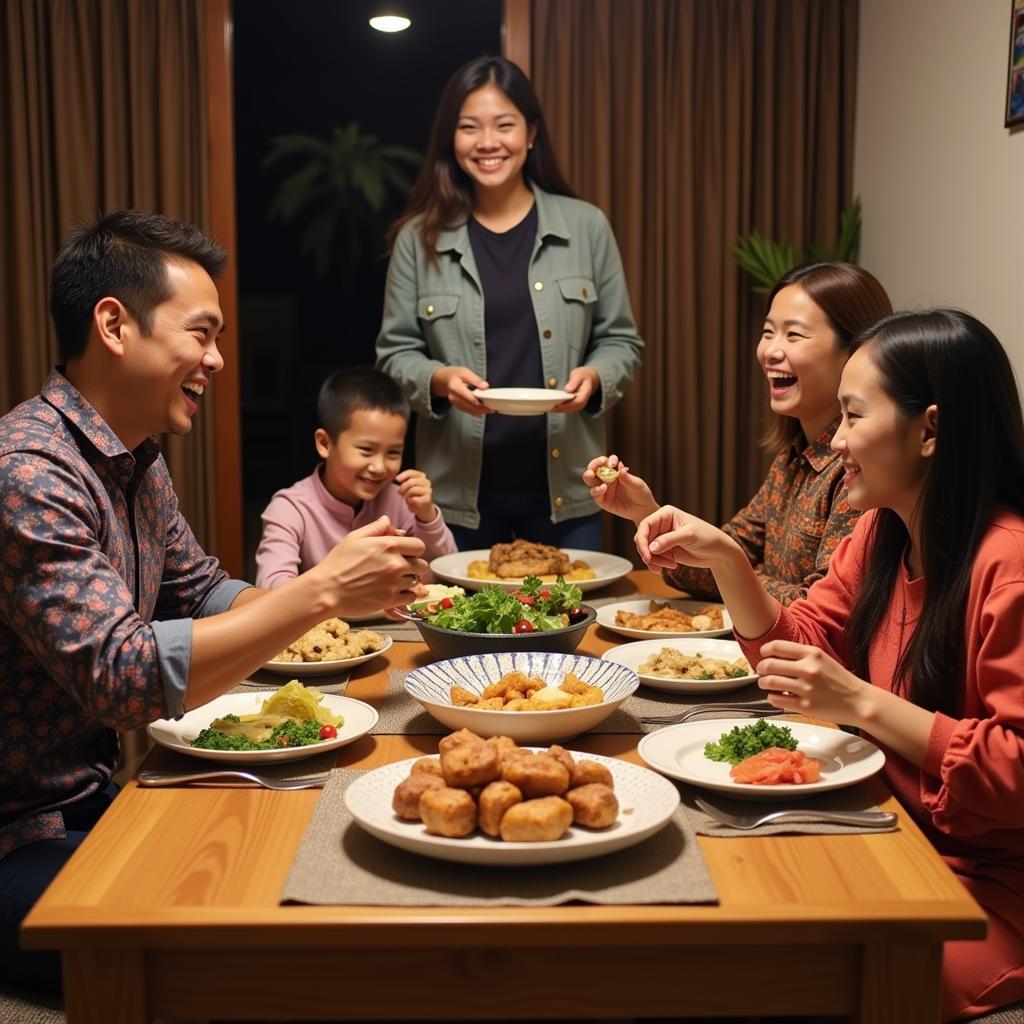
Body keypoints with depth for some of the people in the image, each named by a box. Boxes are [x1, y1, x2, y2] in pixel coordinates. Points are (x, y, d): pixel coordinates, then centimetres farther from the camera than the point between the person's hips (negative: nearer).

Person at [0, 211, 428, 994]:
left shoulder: (139, 460, 7)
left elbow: (204, 595, 16)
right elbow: (123, 679, -31)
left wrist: (346, 589, -2)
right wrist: (320, 592, -26)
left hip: (94, 799, 9)